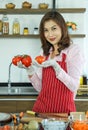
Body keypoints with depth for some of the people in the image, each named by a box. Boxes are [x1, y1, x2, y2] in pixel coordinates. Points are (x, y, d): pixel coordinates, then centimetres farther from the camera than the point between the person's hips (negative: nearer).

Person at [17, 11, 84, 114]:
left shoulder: (74, 50, -8)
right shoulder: (44, 52, 7)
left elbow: (74, 86, -16)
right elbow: (40, 87, 6)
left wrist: (55, 65, -25)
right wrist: (29, 69, -8)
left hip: (63, 109, -4)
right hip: (41, 108, 5)